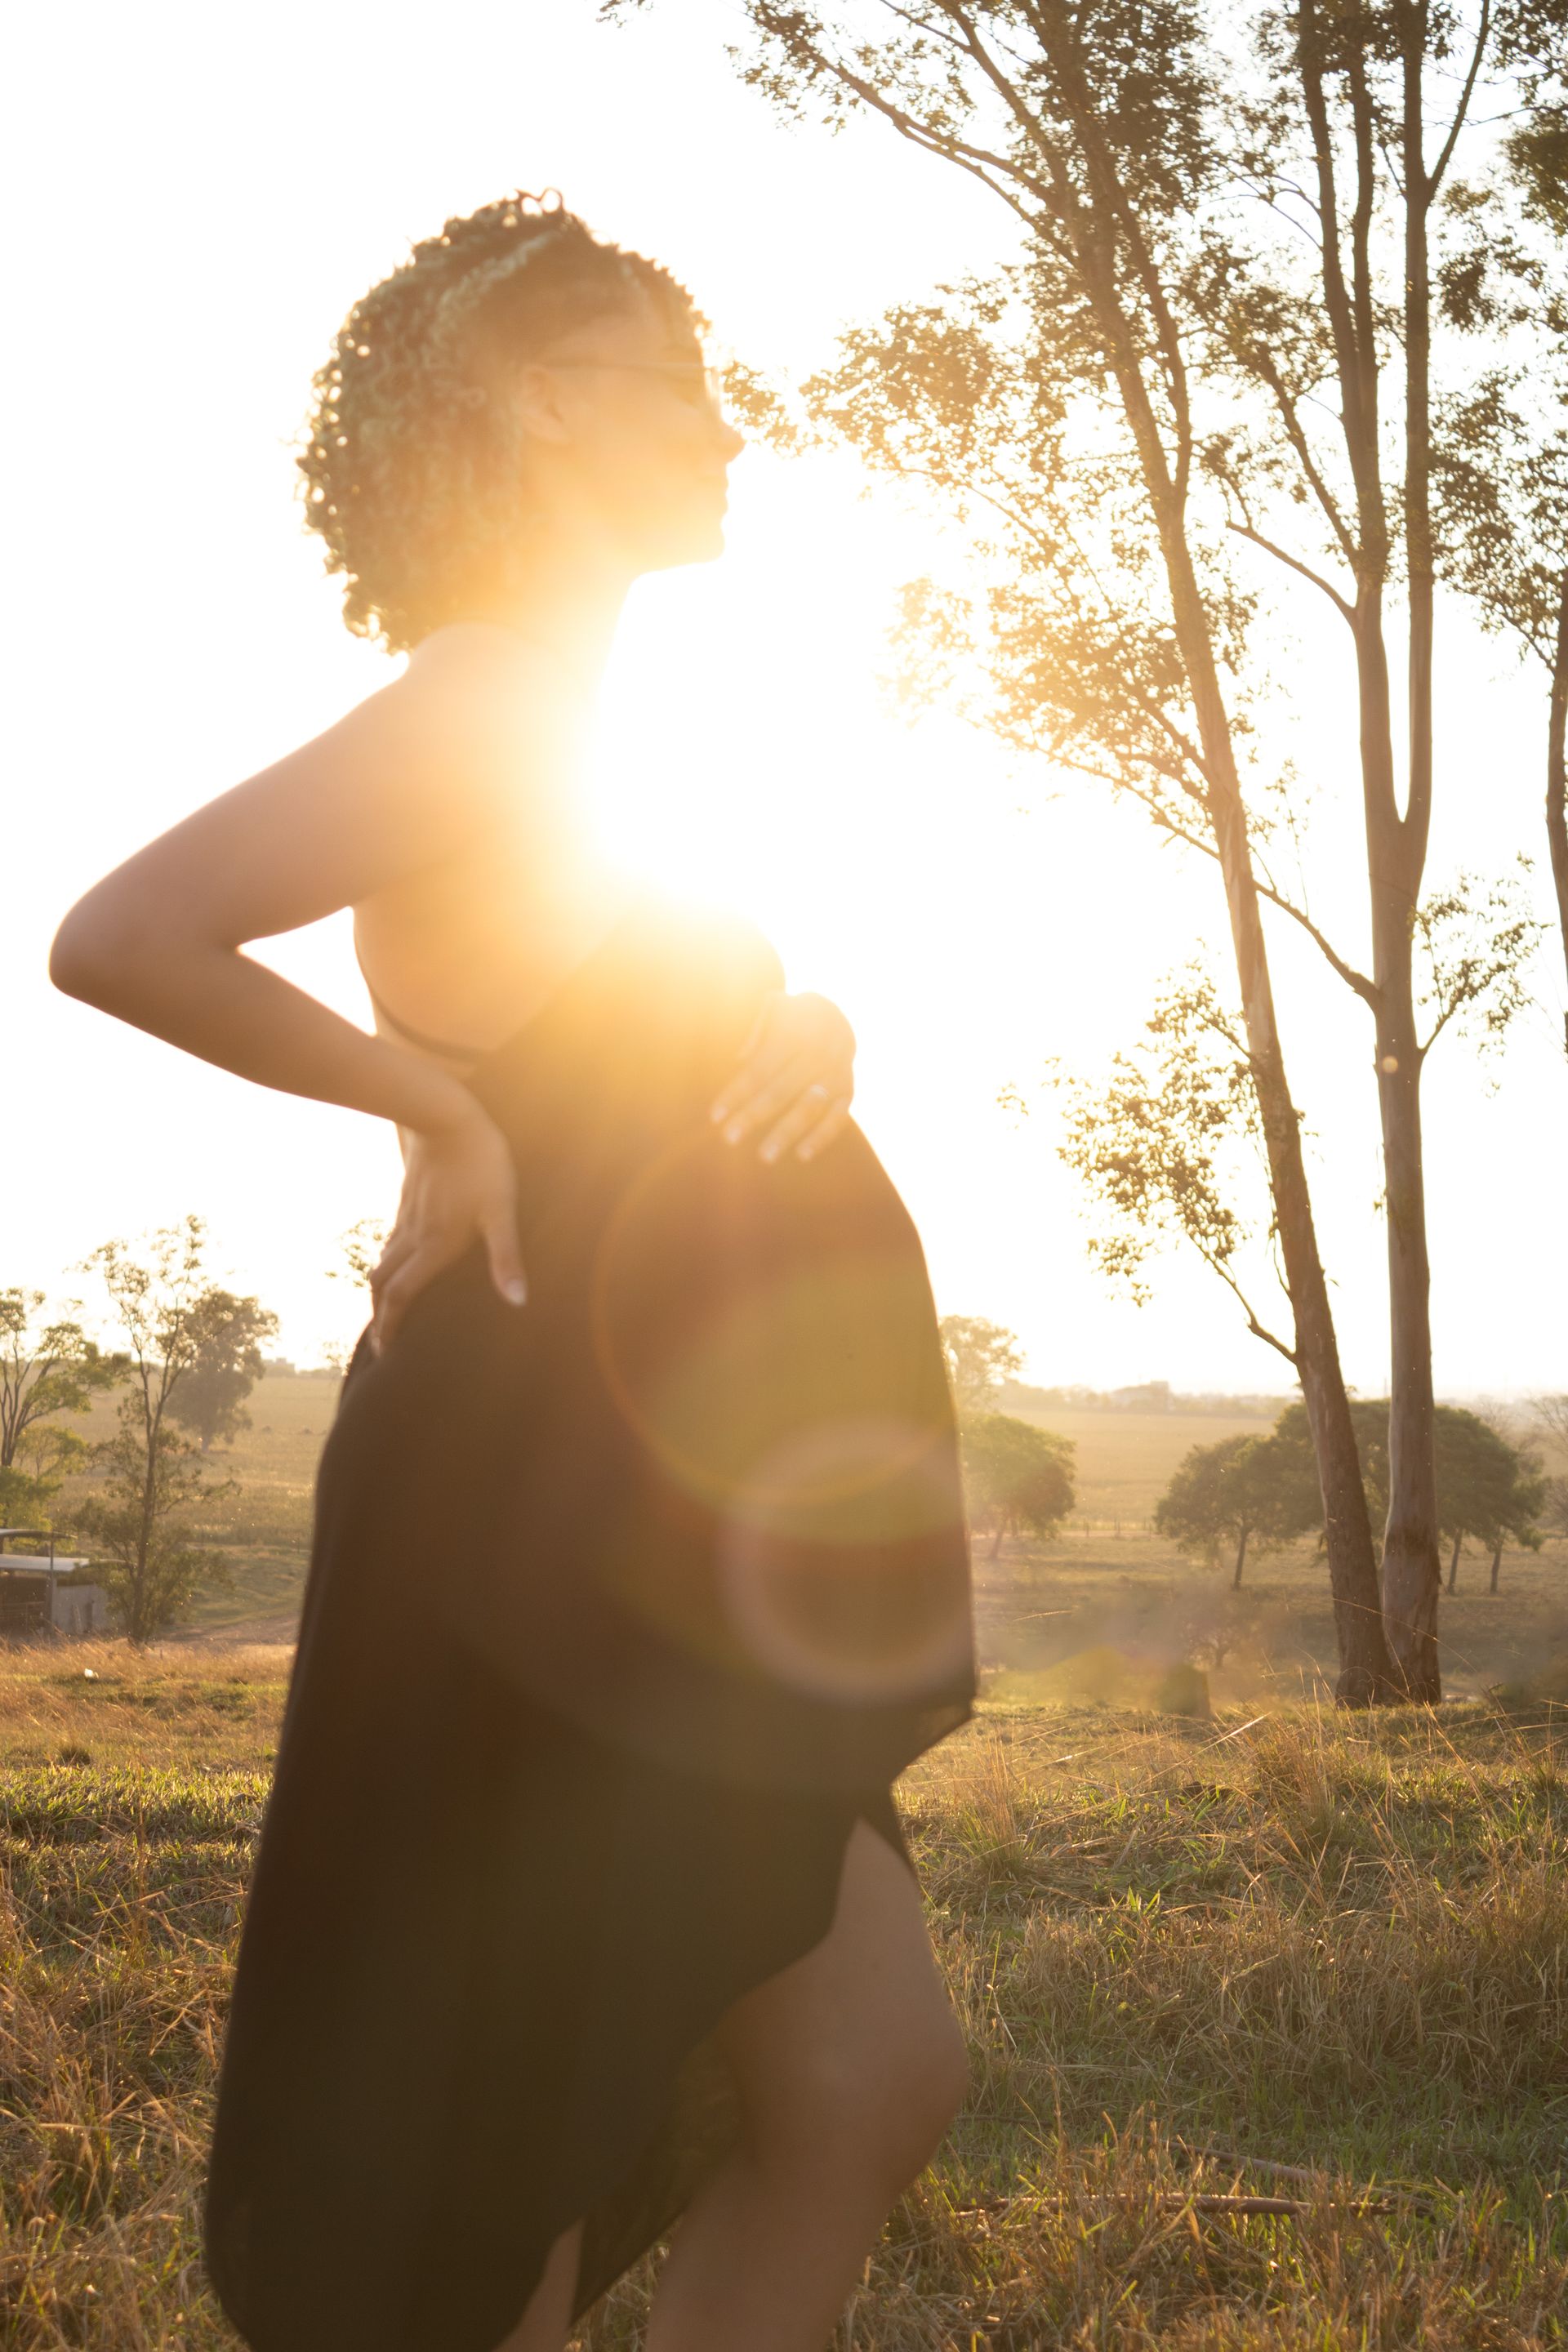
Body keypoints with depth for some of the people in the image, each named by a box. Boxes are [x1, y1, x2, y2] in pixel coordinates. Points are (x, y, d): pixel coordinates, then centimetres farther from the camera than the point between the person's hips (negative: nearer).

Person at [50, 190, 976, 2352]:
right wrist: (435, 1100, -14)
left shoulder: (569, 722, 17)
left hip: (664, 1550, 9)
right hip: (556, 1535, -9)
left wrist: (810, 1033, 4)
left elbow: (698, 1031, 27)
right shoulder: (478, 708, -12)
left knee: (873, 2087, 9)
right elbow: (122, 936, -23)